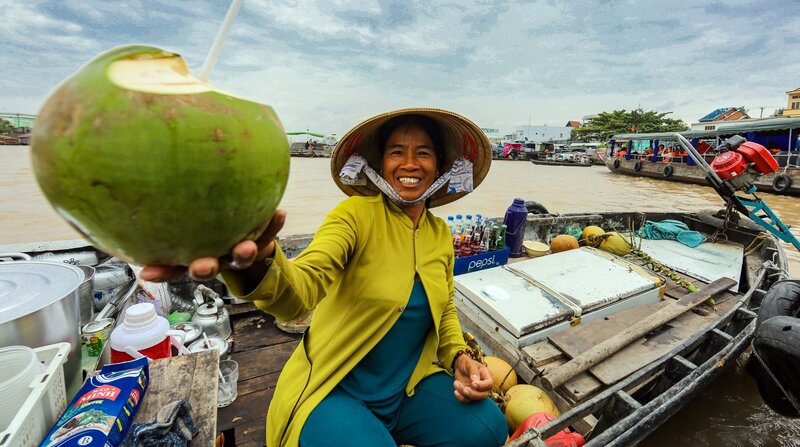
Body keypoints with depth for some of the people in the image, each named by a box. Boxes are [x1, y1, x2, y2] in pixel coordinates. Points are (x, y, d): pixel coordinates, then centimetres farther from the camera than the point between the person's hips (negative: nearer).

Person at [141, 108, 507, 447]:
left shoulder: (440, 234, 0)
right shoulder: (356, 214, -17)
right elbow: (302, 287, -34)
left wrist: (460, 356, -6)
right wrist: (260, 264, -54)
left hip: (410, 386, 5)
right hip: (337, 388, -4)